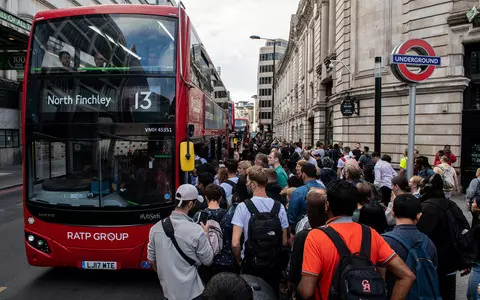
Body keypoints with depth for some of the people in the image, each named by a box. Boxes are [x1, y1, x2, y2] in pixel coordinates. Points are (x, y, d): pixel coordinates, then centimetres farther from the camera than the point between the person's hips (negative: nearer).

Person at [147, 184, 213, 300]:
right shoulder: (196, 231, -23)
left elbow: (151, 261, 4)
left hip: (168, 290, 4)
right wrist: (206, 234, 3)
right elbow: (208, 261, -9)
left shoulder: (155, 228, -8)